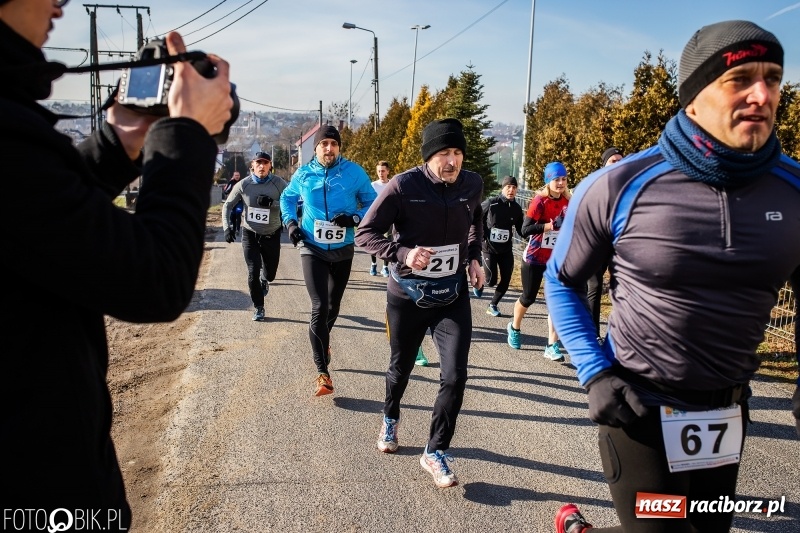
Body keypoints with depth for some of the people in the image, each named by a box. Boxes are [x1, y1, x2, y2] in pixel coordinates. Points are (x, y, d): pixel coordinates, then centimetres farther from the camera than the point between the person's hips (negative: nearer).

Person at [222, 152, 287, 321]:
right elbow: (228, 205, 2)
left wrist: (271, 203, -26)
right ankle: (259, 308, 11)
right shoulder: (243, 185, -8)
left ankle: (265, 280, 50)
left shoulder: (278, 183, -10)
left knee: (270, 273, 11)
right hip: (250, 235, 0)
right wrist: (227, 227, -8)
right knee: (253, 272, -6)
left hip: (272, 236, 0)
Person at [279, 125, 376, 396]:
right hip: (312, 249, -1)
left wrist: (354, 218, -19)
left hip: (343, 250, 1)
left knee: (333, 306, 19)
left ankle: (323, 339, 51)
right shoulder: (303, 174, -3)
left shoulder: (354, 173, -8)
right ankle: (322, 372, -5)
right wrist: (290, 222, -1)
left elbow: (372, 203, 0)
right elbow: (287, 198, 16)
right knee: (319, 308, -13)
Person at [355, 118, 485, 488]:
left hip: (453, 295, 2)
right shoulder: (404, 186, -18)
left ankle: (435, 453, 13)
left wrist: (474, 257, 4)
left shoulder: (472, 185, -5)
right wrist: (403, 254, -29)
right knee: (401, 367, 18)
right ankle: (390, 419, 50)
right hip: (407, 295, -2)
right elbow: (365, 233, -14)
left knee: (455, 376, -7)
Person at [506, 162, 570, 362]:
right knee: (528, 297, 10)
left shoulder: (567, 201, 1)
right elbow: (525, 229, -22)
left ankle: (552, 346, 2)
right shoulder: (540, 201, -15)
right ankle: (514, 327, 39)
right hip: (535, 258, -4)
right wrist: (548, 226, -34)